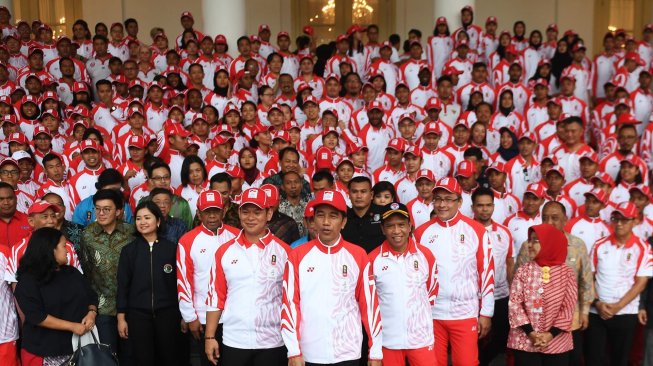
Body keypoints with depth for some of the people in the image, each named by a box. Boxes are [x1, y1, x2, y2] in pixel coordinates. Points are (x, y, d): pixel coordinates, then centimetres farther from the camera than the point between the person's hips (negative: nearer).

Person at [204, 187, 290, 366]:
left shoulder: (284, 251, -3)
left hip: (272, 342, -1)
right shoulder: (224, 252, 3)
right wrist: (210, 337, 2)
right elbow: (215, 296, 5)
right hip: (233, 342, 2)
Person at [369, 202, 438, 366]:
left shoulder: (425, 254, -2)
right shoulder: (373, 259, -7)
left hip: (421, 336, 1)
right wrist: (388, 312, 6)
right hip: (388, 338, 0)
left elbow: (432, 289, 10)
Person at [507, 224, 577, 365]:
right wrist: (530, 333, -13)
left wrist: (550, 334, -12)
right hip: (525, 341, 0)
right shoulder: (523, 271, 2)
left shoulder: (566, 272, 1)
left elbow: (568, 308, -4)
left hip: (557, 342, 0)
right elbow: (515, 304, -4)